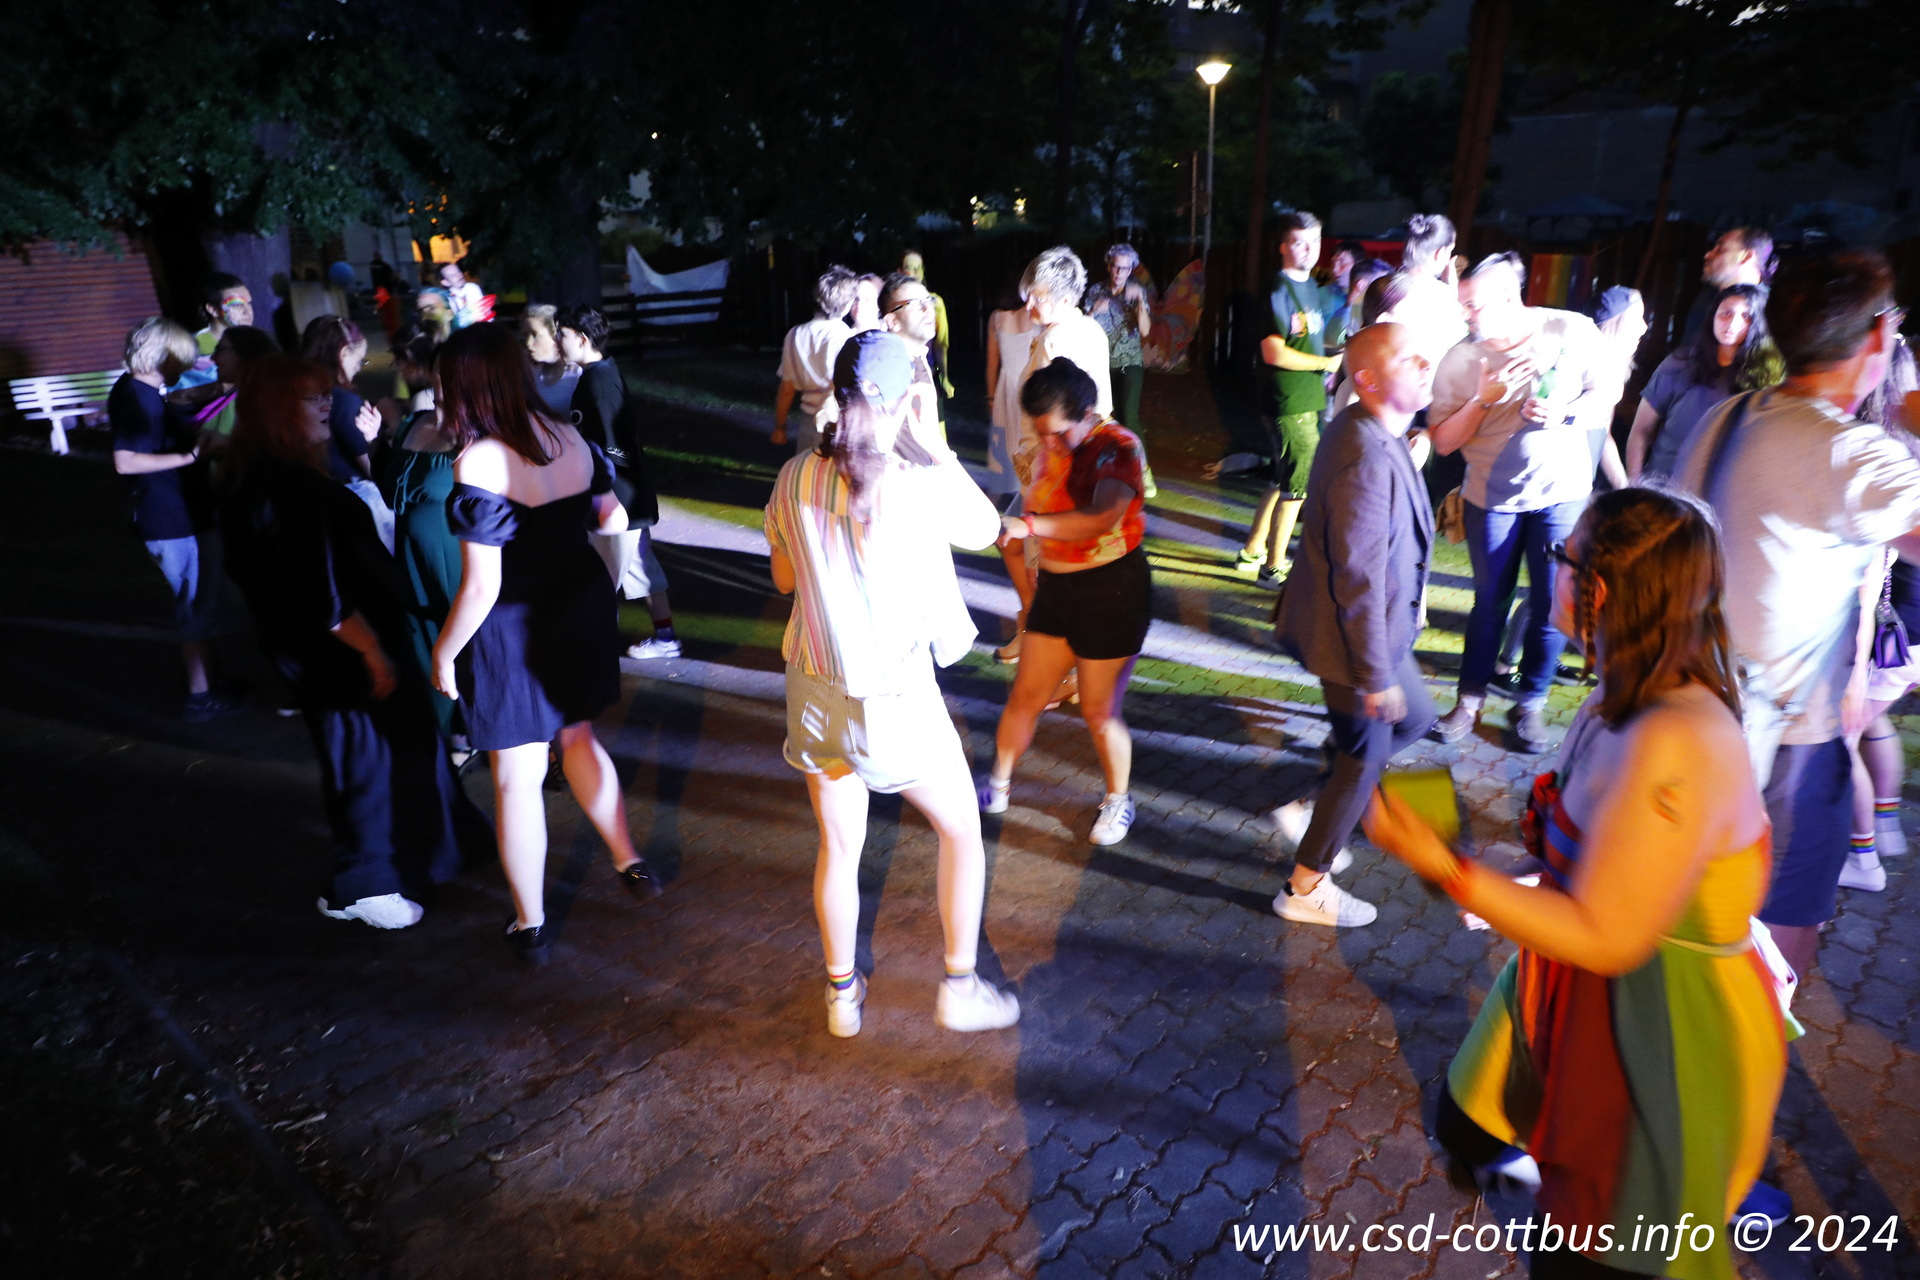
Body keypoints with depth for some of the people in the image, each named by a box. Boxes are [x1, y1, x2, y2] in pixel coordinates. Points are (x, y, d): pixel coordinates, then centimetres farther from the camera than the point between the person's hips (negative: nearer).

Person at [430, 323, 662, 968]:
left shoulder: (478, 463, -21)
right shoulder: (570, 438, -2)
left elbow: (481, 585, -22)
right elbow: (614, 519, 10)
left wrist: (444, 653, -9)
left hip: (514, 633, -6)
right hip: (584, 607, 7)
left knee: (517, 779, 8)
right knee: (578, 739, 28)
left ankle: (530, 927, 23)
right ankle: (629, 862, 36)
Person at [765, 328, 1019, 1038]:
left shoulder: (796, 478, -6)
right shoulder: (923, 483, -20)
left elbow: (784, 576, 8)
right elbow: (985, 528, 0)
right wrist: (930, 442, 0)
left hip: (815, 689, 5)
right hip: (895, 696, -4)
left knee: (838, 847, 20)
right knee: (961, 829, 18)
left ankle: (841, 994, 38)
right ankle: (960, 987, 28)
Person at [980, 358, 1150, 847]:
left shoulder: (1118, 447, -20)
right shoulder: (1052, 447, 2)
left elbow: (1099, 517, -39)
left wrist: (1028, 525, -50)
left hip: (1112, 591, -6)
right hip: (1056, 587, 6)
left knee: (1099, 713, 4)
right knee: (1025, 696, 10)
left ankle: (1118, 800, 28)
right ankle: (998, 785, 29)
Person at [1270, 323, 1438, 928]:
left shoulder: (1369, 432, 2)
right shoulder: (1367, 459, -30)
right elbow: (1359, 578, -29)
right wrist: (1375, 676, -21)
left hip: (1380, 623, 10)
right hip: (1356, 636, -10)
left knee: (1414, 717, 26)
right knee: (1365, 757, 8)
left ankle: (1310, 807, 33)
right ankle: (1306, 889, 26)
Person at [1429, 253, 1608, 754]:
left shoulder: (1574, 331, -8)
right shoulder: (1460, 360, -8)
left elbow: (1602, 394, 2)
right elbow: (1442, 441, -9)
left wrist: (1567, 415, -18)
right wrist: (1484, 398, -23)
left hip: (1561, 491, 0)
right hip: (1492, 496, 0)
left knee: (1550, 605, 4)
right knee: (1490, 604, 9)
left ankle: (1530, 704, 22)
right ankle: (1470, 701, 22)